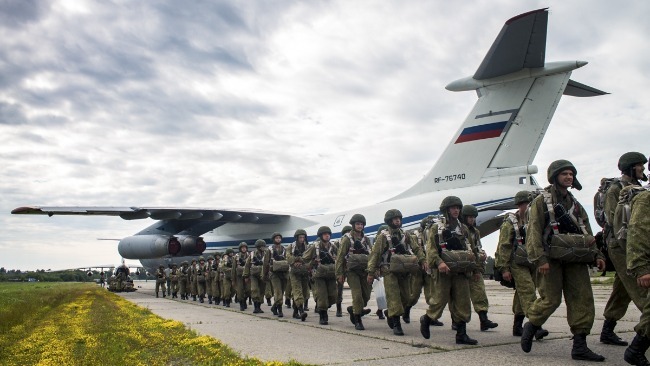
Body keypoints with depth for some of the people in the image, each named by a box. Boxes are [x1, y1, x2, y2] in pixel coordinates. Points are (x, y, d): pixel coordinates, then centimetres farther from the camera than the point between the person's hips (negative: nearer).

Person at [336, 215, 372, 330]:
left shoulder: (366, 239, 12)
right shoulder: (347, 238, -3)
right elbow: (340, 257, -4)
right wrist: (339, 274, -8)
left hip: (364, 270, 5)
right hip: (351, 270, -5)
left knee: (366, 295, 4)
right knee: (357, 294, -12)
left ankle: (353, 309, 30)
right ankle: (357, 321, 0)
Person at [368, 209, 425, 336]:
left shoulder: (405, 235, 14)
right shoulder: (383, 236, -1)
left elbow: (416, 248, 15)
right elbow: (375, 254, -5)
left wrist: (422, 260, -2)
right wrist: (371, 272, -9)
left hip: (403, 271, 5)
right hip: (389, 271, -5)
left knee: (406, 297, 7)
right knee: (394, 297, -11)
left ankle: (389, 313, 29)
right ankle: (396, 324, -6)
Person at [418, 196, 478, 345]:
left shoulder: (463, 229, 15)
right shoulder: (436, 228, -1)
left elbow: (471, 250, 20)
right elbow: (431, 248, -11)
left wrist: (474, 268, 15)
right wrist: (439, 262, -26)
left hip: (461, 272, 5)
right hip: (443, 271, -5)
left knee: (463, 302, 2)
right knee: (439, 300, -1)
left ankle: (461, 334, 9)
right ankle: (426, 320, 25)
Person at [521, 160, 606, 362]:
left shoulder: (575, 204, 21)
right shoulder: (542, 201, 1)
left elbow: (587, 232, 21)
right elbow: (534, 232, -8)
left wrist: (597, 254, 9)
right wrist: (540, 258, -17)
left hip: (576, 258, 6)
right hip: (552, 258, -6)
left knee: (583, 299, -1)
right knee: (551, 299, -8)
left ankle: (580, 346, 4)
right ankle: (531, 327, 17)